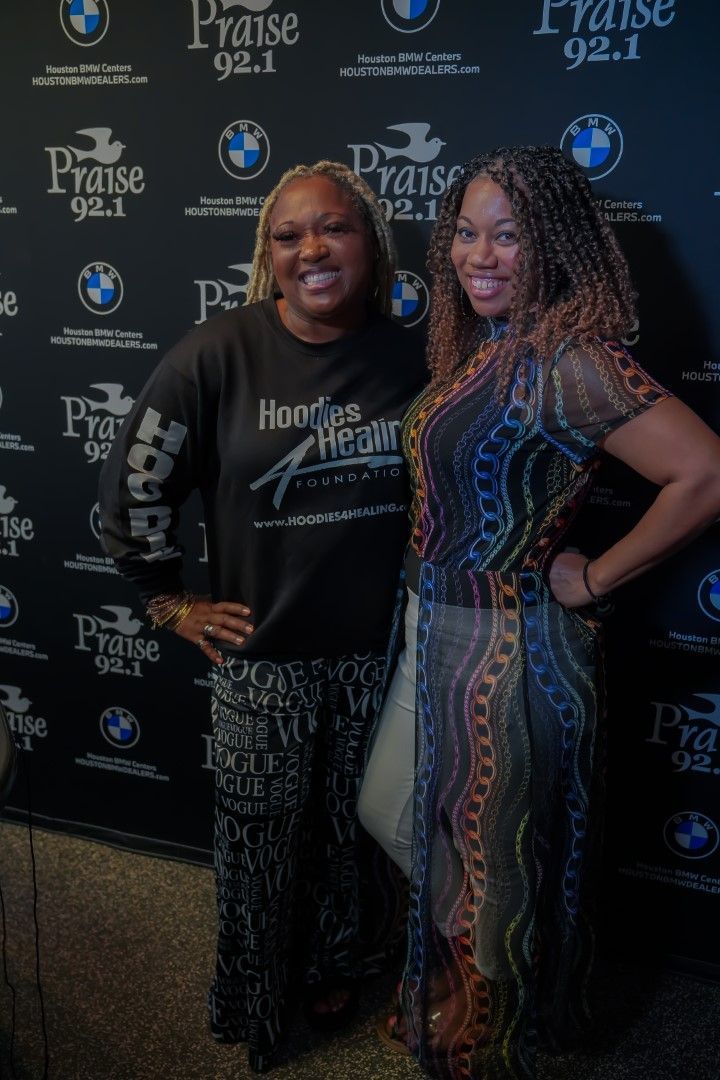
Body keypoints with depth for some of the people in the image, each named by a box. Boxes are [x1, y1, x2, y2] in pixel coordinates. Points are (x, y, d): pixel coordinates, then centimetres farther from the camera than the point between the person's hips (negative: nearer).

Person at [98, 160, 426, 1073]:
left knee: (347, 827, 20)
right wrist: (170, 603, -3)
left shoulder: (410, 358, -6)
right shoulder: (219, 354, -15)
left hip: (375, 653, 3)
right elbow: (132, 484, -6)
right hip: (262, 656, -2)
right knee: (258, 842, 14)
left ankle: (329, 968, 48)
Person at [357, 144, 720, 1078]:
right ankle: (456, 982, 53)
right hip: (435, 628, 9)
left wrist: (595, 579, -21)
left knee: (498, 852, 14)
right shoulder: (475, 347, 3)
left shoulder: (564, 362, -23)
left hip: (507, 646, -9)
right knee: (395, 814, 25)